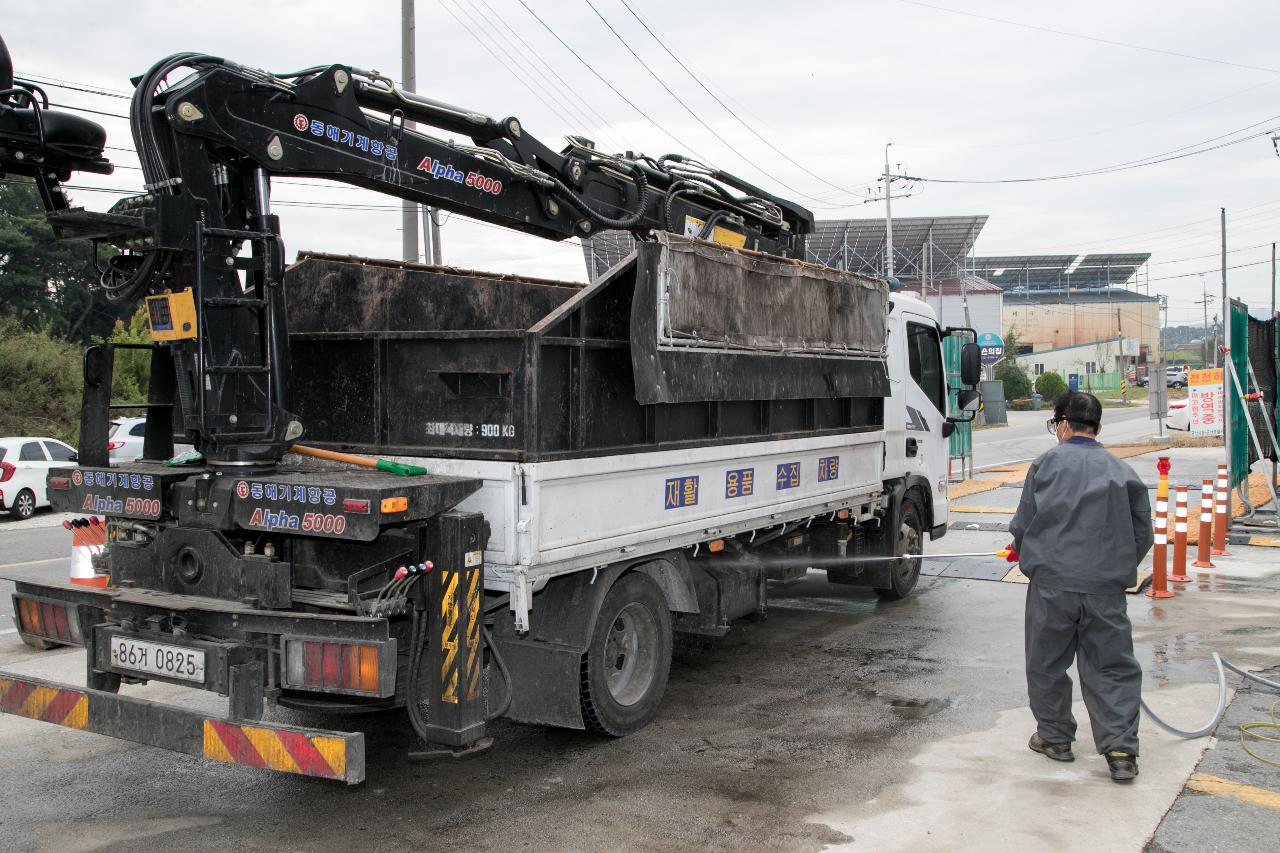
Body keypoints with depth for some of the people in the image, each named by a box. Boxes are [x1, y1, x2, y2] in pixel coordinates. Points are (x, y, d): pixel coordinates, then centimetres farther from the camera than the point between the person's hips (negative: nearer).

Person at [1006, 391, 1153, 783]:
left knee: (1047, 663, 15)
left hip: (1051, 582, -1)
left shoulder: (1046, 463, 0)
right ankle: (1120, 750, 5)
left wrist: (1021, 549, 24)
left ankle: (1054, 736, 27)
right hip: (1106, 588, 2)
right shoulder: (1122, 472, 5)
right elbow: (1143, 535, 9)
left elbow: (1023, 523, 2)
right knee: (1112, 668, 10)